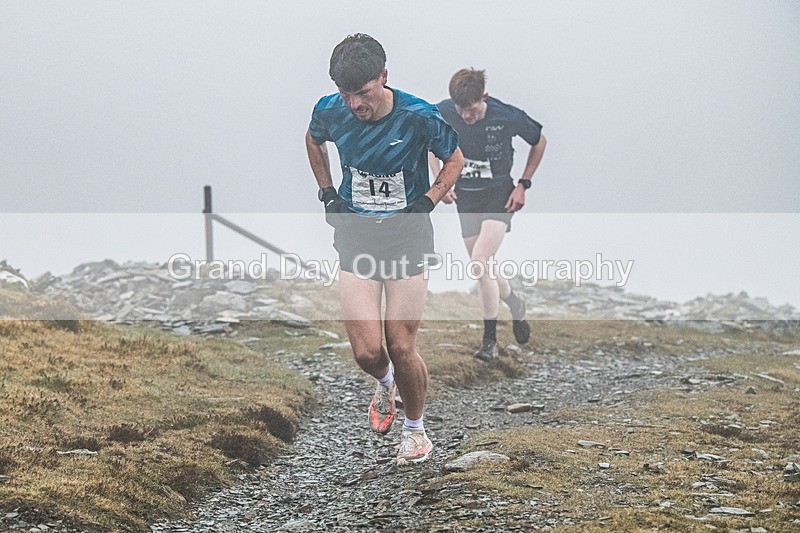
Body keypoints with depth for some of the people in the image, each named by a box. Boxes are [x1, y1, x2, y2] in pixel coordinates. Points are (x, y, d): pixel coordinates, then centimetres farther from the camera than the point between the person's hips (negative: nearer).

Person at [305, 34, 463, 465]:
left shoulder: (418, 117, -16)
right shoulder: (330, 112, -8)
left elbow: (454, 160, 2)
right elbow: (314, 141, 17)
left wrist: (424, 204, -10)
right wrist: (327, 193, 8)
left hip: (406, 239, -2)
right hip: (355, 239, 2)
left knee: (401, 348, -2)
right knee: (366, 352, -6)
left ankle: (415, 429, 24)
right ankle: (384, 382, 32)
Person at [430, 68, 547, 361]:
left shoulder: (508, 117, -18)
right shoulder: (443, 113, -12)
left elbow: (539, 142, 2)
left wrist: (523, 185, -2)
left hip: (499, 195, -4)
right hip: (465, 196, 4)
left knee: (479, 260, -21)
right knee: (484, 270, 8)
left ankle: (490, 340, -10)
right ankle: (515, 305, 40)